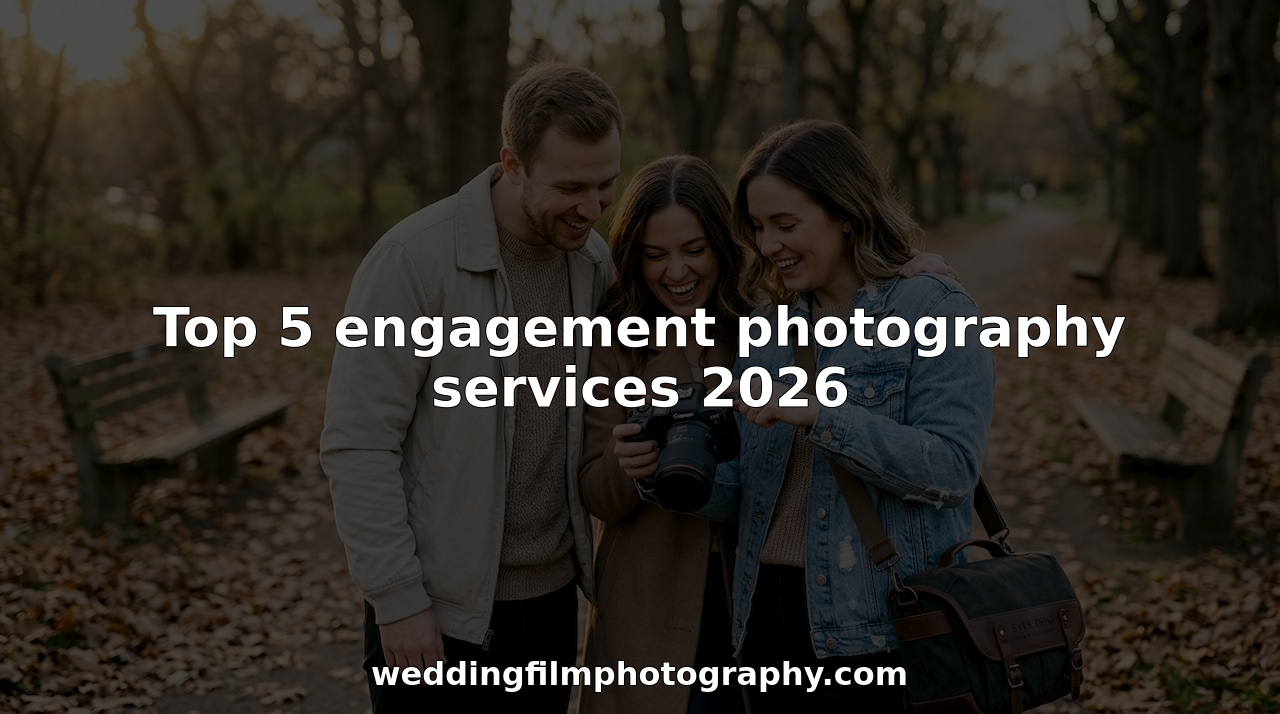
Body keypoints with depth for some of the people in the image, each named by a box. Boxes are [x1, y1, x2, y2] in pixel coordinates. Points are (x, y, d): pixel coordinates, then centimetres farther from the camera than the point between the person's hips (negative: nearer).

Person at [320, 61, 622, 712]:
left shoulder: (595, 262, 2)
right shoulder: (414, 258, -16)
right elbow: (357, 445, -15)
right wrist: (398, 600, -16)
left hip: (552, 595, 5)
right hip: (436, 614, -5)